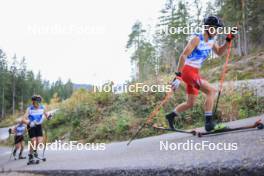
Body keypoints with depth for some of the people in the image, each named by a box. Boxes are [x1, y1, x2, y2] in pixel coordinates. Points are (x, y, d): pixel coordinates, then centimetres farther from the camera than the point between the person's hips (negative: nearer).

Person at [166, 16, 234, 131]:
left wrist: (228, 40, 9)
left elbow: (219, 52, 25)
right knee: (211, 91, -23)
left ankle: (171, 116, 33)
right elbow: (183, 55, -22)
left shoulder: (211, 40, 10)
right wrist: (178, 75, -29)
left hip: (195, 73, 9)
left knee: (190, 104, 15)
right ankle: (209, 123, -22)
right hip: (187, 71, -9)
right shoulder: (197, 39, -15)